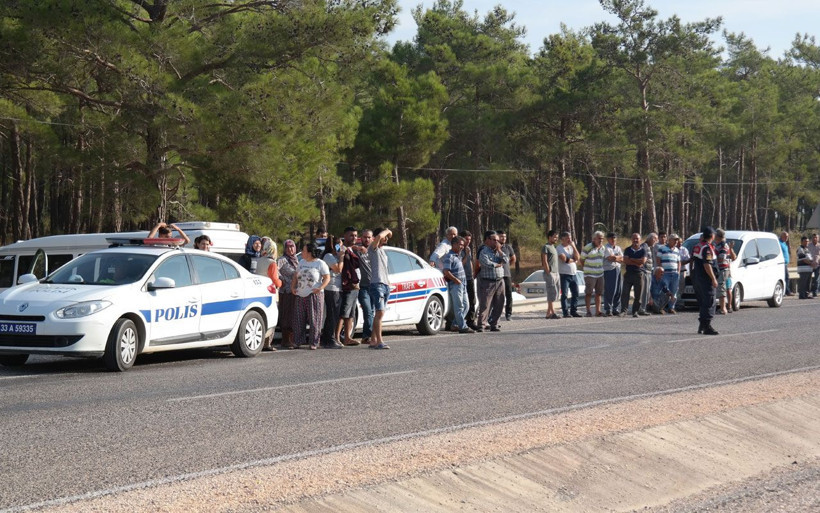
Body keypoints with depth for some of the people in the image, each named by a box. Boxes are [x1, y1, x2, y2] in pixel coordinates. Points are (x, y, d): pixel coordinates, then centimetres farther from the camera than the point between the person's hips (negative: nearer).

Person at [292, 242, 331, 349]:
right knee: (299, 319, 5)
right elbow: (295, 276, 22)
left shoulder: (320, 263, -1)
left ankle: (314, 343, -1)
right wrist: (292, 286, 7)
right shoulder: (302, 262, 17)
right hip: (300, 295, 6)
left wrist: (320, 288, -19)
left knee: (314, 320, -5)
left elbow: (327, 278, -6)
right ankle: (298, 341, 12)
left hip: (314, 295, -6)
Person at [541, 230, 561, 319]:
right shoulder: (546, 247, -7)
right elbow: (545, 262, -13)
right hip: (550, 274, -9)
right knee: (552, 293, -11)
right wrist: (548, 272, -17)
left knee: (554, 294, 7)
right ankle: (553, 313, -12)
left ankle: (549, 313, 9)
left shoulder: (554, 248, 20)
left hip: (556, 274, 9)